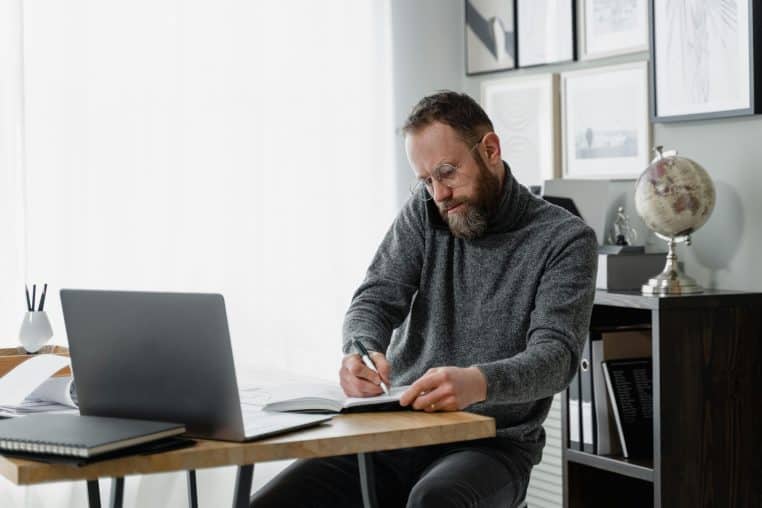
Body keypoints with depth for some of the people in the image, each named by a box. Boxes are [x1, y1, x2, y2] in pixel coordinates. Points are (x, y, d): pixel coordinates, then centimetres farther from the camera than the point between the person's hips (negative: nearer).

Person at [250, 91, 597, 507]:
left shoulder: (566, 240, -5)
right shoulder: (425, 210, 9)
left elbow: (556, 356, -17)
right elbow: (376, 298, -1)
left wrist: (478, 383, -39)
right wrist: (362, 352, -26)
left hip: (492, 444, -4)